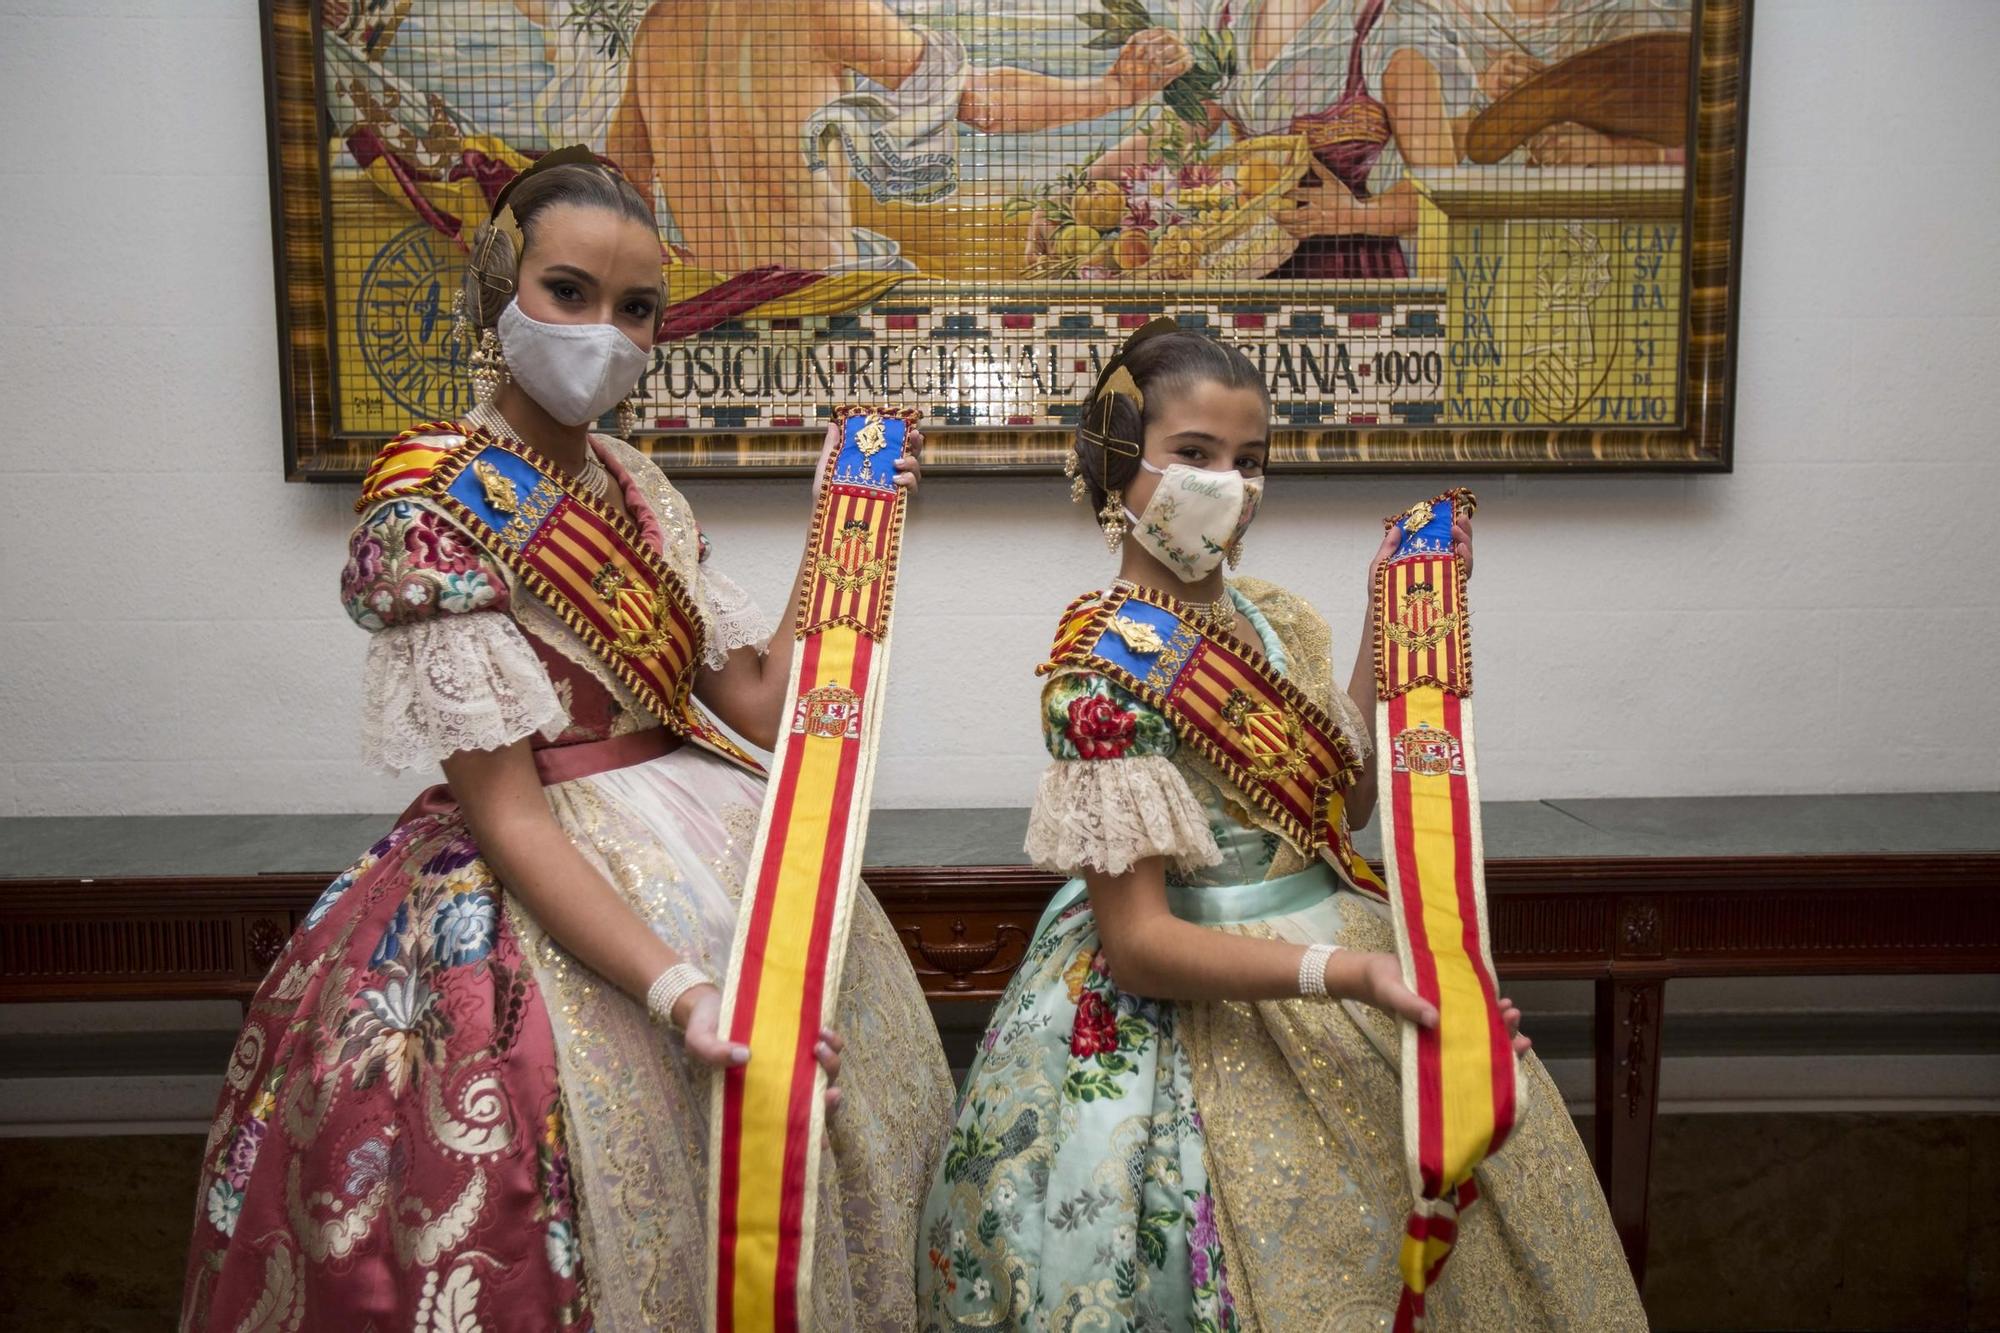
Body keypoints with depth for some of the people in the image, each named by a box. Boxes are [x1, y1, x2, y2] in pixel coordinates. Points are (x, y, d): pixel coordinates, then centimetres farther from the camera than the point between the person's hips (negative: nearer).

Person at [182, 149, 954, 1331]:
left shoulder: (640, 489, 8)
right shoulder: (432, 509, -12)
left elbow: (760, 704, 3)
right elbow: (504, 811, -18)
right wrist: (679, 989, -27)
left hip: (703, 851, 7)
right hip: (543, 890, -6)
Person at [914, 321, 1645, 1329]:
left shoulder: (1272, 619, 5)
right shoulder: (1104, 660, -17)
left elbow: (1350, 799, 12)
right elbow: (1138, 943, -20)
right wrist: (1346, 971, -31)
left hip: (1335, 934, 8)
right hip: (1203, 1010, -7)